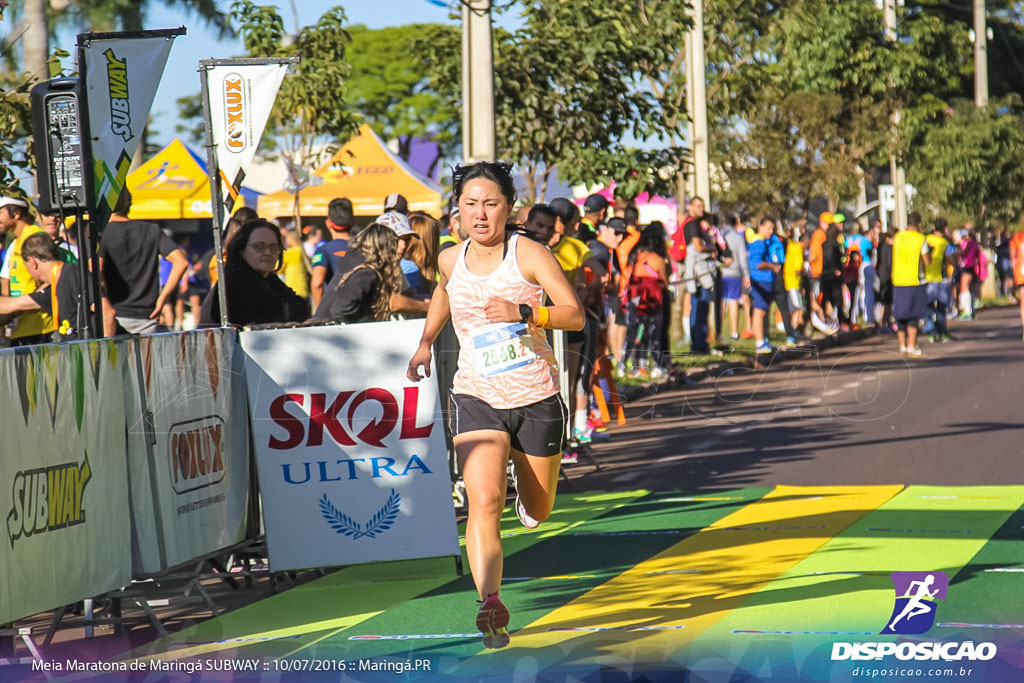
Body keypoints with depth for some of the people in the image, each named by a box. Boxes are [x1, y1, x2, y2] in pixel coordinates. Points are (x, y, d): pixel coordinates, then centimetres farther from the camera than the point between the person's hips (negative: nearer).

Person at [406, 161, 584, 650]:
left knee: (535, 515, 16)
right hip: (477, 398, 1)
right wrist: (425, 342, 26)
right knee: (484, 500, -23)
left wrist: (524, 313, -32)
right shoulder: (450, 261, 2)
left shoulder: (529, 254, -11)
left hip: (536, 398, -1)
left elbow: (575, 315, -18)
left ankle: (523, 469, 53)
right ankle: (490, 604, -30)